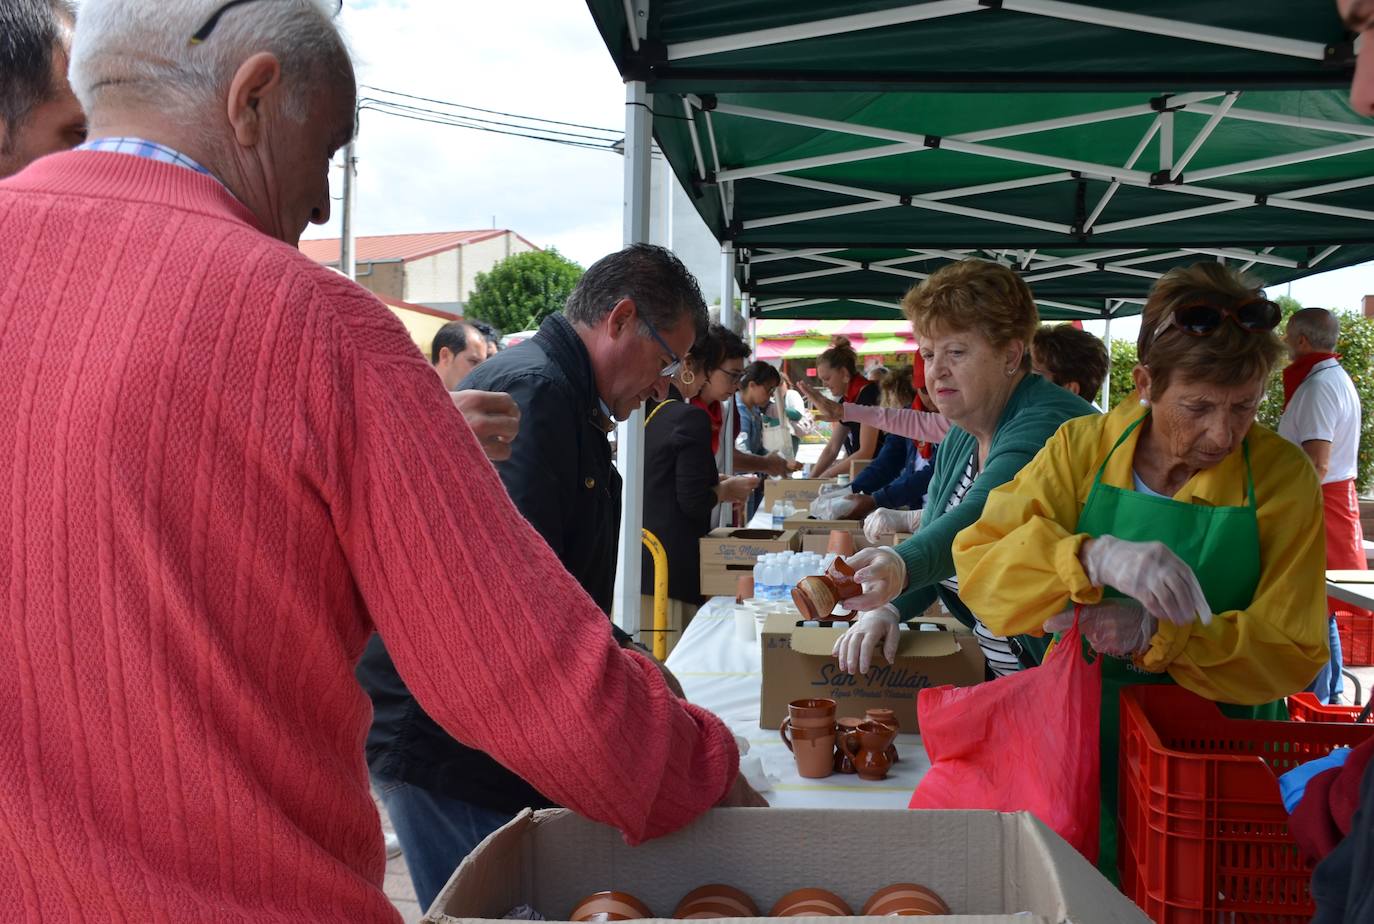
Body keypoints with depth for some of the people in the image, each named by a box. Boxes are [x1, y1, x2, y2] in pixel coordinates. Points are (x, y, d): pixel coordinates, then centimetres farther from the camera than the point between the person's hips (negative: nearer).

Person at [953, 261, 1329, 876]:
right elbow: (978, 561, -13)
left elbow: (1291, 652, -7)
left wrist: (1155, 634, -23)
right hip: (1082, 738, 0)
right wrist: (1097, 558, -31)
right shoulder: (1082, 448, -4)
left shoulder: (1282, 475, -5)